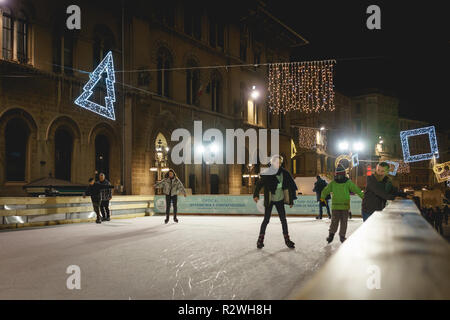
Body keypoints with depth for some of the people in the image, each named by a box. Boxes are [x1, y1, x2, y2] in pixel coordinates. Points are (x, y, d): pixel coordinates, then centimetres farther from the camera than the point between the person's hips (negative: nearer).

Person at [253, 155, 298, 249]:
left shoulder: (284, 173, -5)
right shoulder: (267, 174, -15)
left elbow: (290, 186, 3)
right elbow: (259, 184, -11)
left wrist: (291, 200, 4)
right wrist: (256, 195, -22)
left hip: (280, 200, 3)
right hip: (269, 200, -3)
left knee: (283, 219, 5)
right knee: (266, 220, 0)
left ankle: (287, 240, 16)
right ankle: (260, 239, 13)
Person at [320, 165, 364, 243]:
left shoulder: (348, 182, 1)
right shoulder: (333, 183, 5)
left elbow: (356, 189, -7)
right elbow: (326, 190, 4)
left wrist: (362, 196, -19)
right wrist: (323, 197, -12)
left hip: (345, 206, 0)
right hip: (335, 206, 0)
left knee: (344, 222, 7)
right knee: (334, 221, -2)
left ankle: (342, 236, 21)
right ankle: (331, 234, 14)